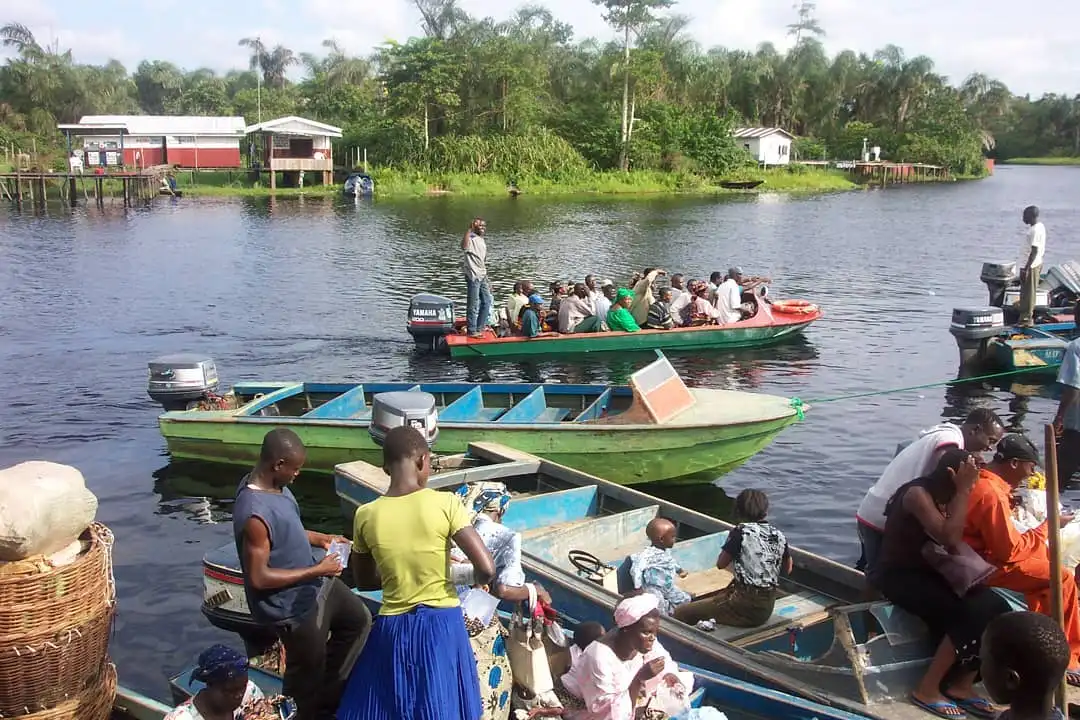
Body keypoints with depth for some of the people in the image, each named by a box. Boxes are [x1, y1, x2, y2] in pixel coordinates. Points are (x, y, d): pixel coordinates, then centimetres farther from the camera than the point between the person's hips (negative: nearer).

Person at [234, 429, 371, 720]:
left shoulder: (274, 484, -5)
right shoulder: (255, 513, -34)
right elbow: (259, 577, -29)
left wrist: (320, 538, 2)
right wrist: (317, 570, -24)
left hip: (315, 585, 10)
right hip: (293, 606, -10)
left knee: (358, 619, 26)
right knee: (307, 670, 13)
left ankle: (328, 695, 40)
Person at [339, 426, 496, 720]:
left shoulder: (366, 515, -5)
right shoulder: (445, 503, -14)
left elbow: (364, 581, 8)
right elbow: (486, 568, -17)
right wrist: (477, 580, 5)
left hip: (393, 628, 1)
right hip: (442, 624, -1)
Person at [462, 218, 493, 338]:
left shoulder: (483, 241, 16)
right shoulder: (471, 239, -12)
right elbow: (464, 247, -38)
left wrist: (487, 281, 22)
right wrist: (470, 229, -38)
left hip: (482, 277, 9)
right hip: (473, 276, -9)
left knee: (487, 302, 14)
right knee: (473, 305, -3)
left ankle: (480, 328, 25)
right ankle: (472, 331, 4)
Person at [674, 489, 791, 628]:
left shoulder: (741, 532, -11)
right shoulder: (779, 536, 4)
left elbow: (720, 564, -1)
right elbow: (787, 570, 20)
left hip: (746, 606, -7)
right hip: (767, 609, 8)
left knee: (681, 613, -4)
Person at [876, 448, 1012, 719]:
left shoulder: (945, 496, 6)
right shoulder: (918, 494, -20)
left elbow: (956, 542, 0)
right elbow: (949, 539, -31)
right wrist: (963, 490, -25)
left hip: (929, 571, 8)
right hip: (900, 576, -8)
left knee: (996, 608, -11)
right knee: (972, 614, -24)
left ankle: (961, 684, -1)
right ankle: (927, 689, -13)